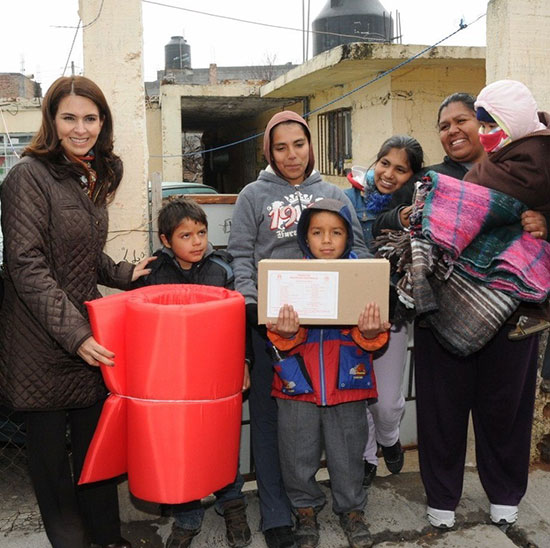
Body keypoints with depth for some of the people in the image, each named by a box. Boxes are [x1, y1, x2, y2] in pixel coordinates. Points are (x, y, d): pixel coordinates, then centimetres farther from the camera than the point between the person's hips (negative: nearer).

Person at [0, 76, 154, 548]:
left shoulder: (93, 177, 11)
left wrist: (124, 274, 5)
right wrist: (73, 332, -23)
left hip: (89, 335, 7)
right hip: (43, 344, -7)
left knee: (96, 439, 14)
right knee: (49, 445, 9)